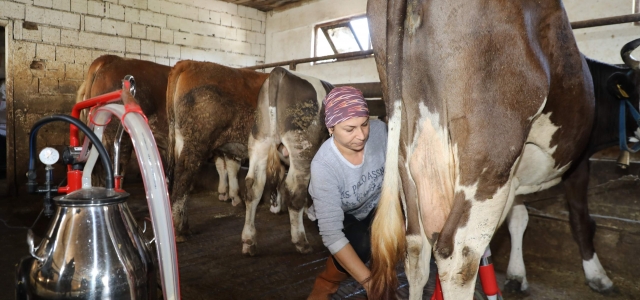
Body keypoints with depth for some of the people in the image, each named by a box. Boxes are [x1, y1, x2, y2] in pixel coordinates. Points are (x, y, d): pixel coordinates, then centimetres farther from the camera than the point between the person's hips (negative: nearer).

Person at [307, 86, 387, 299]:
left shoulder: (380, 131, -26)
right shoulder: (323, 165, -35)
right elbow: (331, 233, -38)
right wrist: (367, 280, -43)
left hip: (377, 207, 3)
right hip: (342, 218, -3)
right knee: (359, 244, -31)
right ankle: (327, 281, 1)